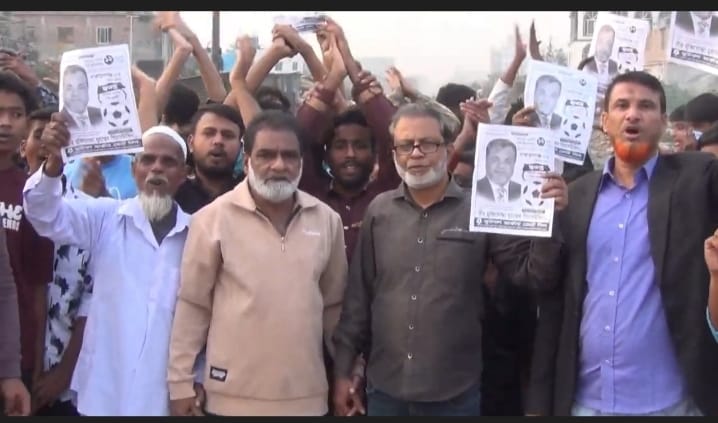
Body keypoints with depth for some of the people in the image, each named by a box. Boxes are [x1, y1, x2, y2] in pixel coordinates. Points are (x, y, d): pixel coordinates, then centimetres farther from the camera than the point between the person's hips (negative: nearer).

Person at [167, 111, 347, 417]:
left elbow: (334, 303, 11)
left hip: (306, 394, 3)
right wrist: (181, 381, -3)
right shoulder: (213, 218, -7)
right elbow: (193, 305, -3)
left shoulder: (327, 219, 3)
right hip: (234, 395, -3)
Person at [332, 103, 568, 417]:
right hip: (385, 390, 2)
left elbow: (529, 272, -6)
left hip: (455, 394, -2)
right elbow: (358, 294, 5)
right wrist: (343, 370, 6)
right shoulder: (379, 210, 1)